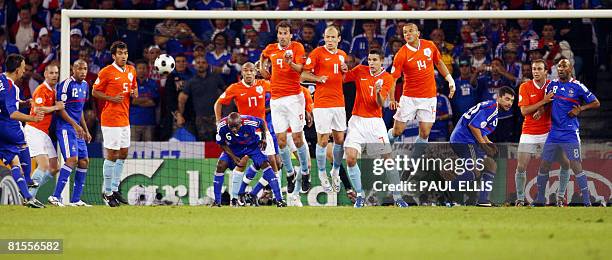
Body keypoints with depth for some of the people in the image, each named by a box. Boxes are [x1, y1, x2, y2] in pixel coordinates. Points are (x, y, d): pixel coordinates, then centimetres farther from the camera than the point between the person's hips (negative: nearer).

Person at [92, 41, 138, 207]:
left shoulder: (131, 71, 10)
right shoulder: (106, 72, -10)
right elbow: (95, 92, -5)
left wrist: (134, 93, 1)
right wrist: (112, 98, -18)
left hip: (124, 119, 7)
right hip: (111, 119, -7)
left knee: (123, 154, 12)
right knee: (112, 155, -5)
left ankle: (115, 189, 22)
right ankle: (107, 192, 3)